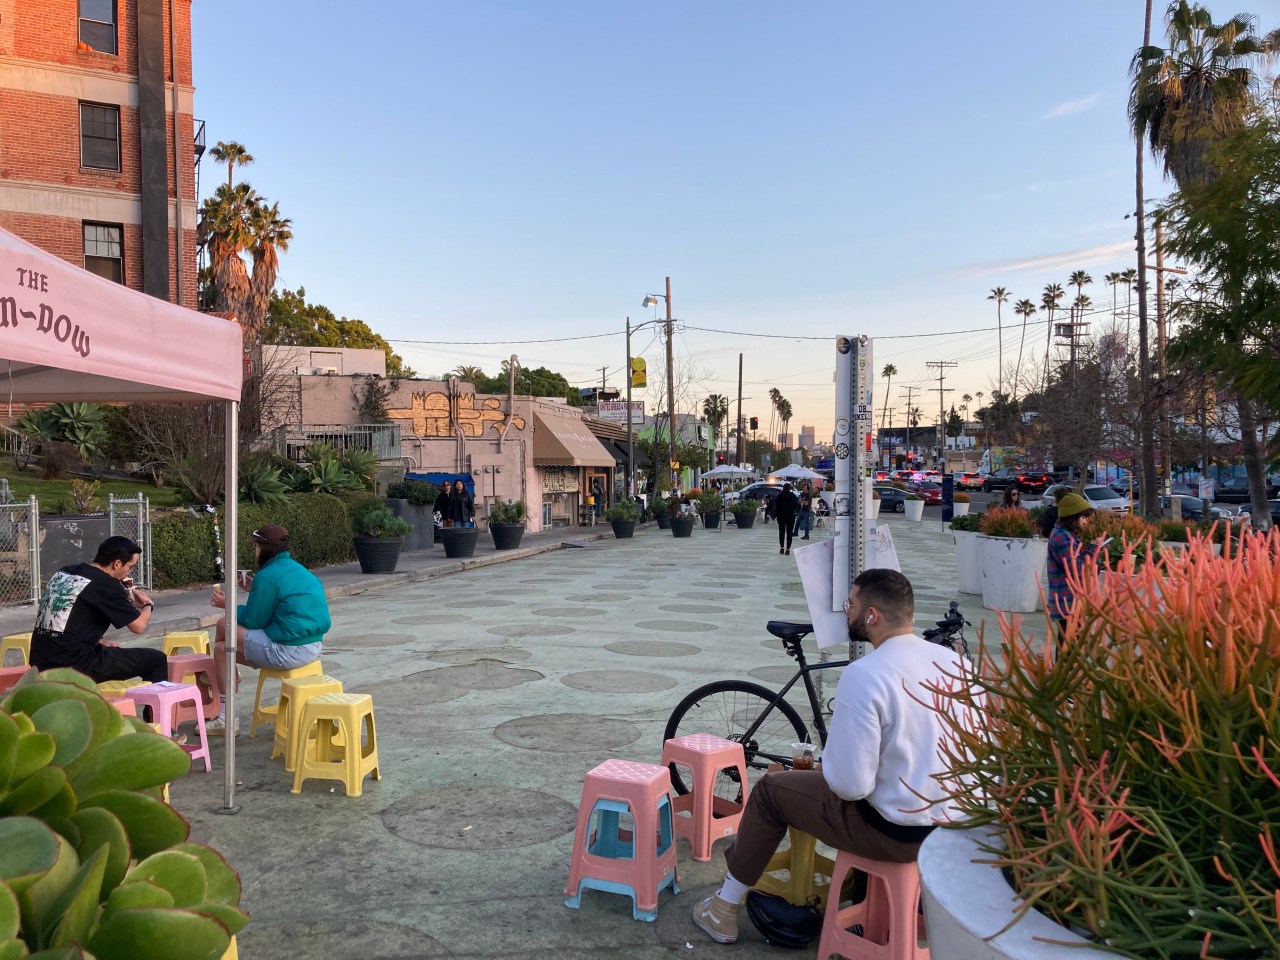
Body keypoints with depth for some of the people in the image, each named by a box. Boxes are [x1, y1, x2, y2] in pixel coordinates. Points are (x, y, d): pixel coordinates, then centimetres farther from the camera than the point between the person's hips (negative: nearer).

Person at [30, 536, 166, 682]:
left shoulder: (64, 573, 12)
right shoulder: (105, 584, -11)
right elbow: (139, 626, -9)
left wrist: (101, 642, 19)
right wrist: (148, 604, 11)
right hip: (73, 666, -9)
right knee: (156, 659, -1)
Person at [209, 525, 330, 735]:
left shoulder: (267, 576, -13)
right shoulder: (297, 569, 13)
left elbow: (254, 621, -7)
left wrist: (228, 605, 7)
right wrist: (256, 591, 24)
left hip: (289, 652, -10)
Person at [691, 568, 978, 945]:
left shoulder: (864, 675, -23)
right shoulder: (956, 661, -2)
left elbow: (850, 784, -22)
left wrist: (828, 757, 0)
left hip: (899, 831, -6)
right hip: (963, 824, 7)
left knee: (770, 791, 12)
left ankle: (724, 908, 26)